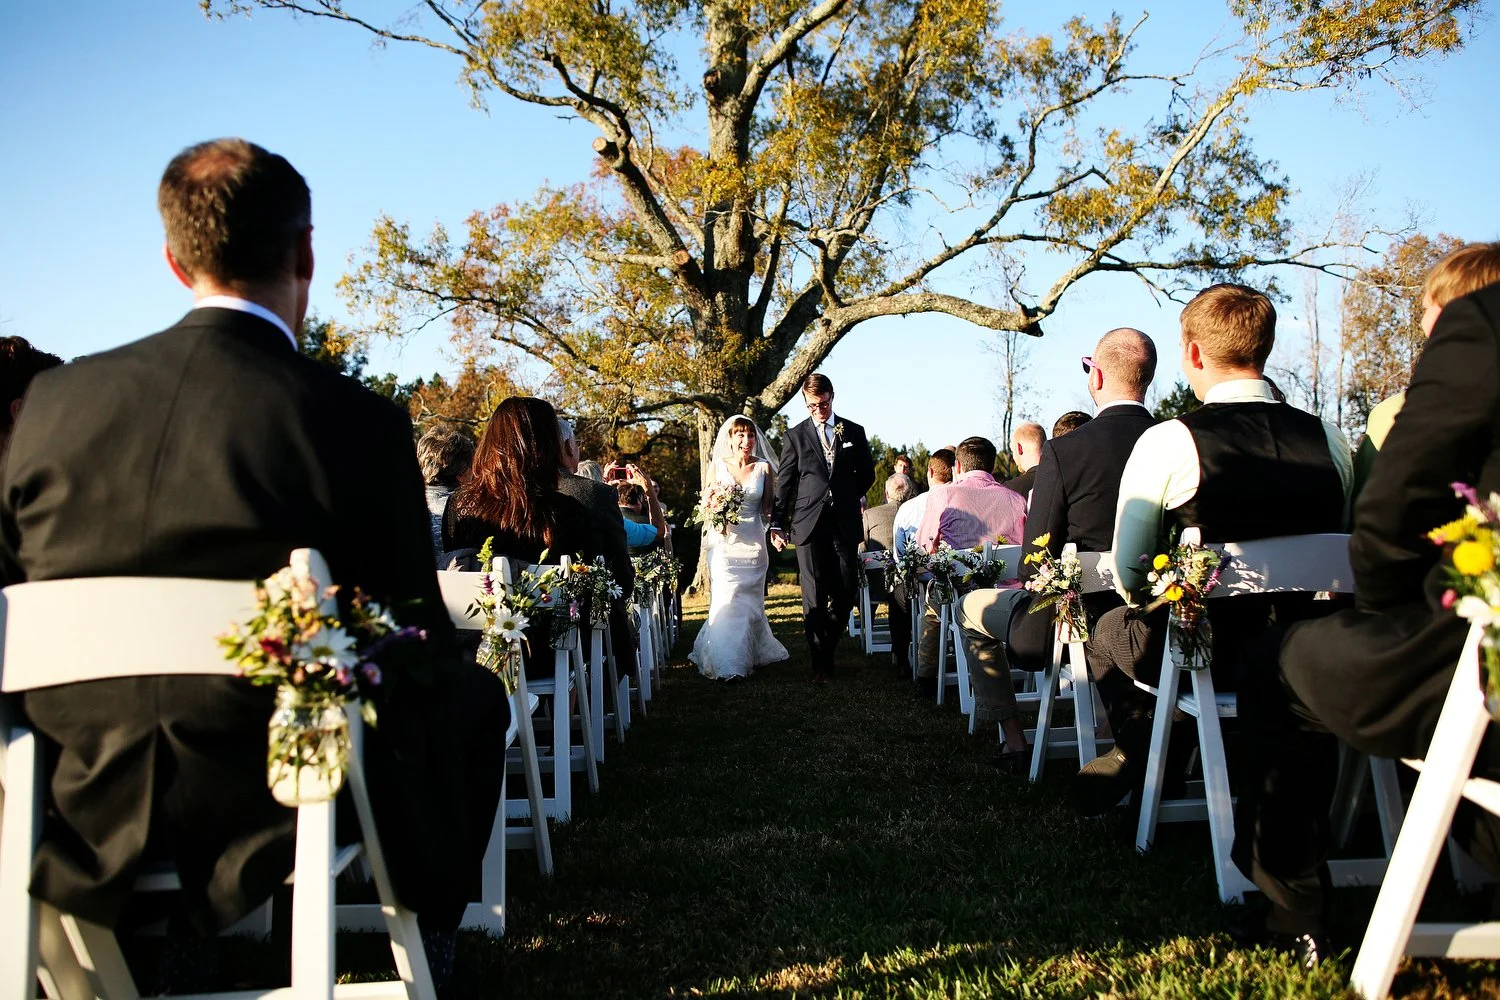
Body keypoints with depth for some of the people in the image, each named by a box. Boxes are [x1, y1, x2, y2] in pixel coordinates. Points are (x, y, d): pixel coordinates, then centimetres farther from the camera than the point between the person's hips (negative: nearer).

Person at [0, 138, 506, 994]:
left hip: (95, 809, 5)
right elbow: (419, 641, -9)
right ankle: (431, 929, 35)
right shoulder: (355, 421, -18)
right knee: (475, 695, 24)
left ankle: (193, 924, 35)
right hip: (290, 792, -5)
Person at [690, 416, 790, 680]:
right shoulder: (717, 466, 2)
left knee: (749, 600, 9)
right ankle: (727, 665, -5)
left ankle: (751, 653, 28)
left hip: (753, 542, 1)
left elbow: (768, 507, 5)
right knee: (726, 601, -8)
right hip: (723, 542, -1)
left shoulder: (764, 467, 2)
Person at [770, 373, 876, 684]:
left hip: (845, 523, 2)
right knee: (814, 596, -3)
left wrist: (847, 498, 12)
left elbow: (867, 473, 19)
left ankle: (827, 645, 21)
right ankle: (821, 663, 3)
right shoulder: (795, 436, 5)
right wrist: (777, 524, 1)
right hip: (809, 524, -2)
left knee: (846, 591, 1)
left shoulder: (854, 432, 10)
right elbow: (785, 481, 5)